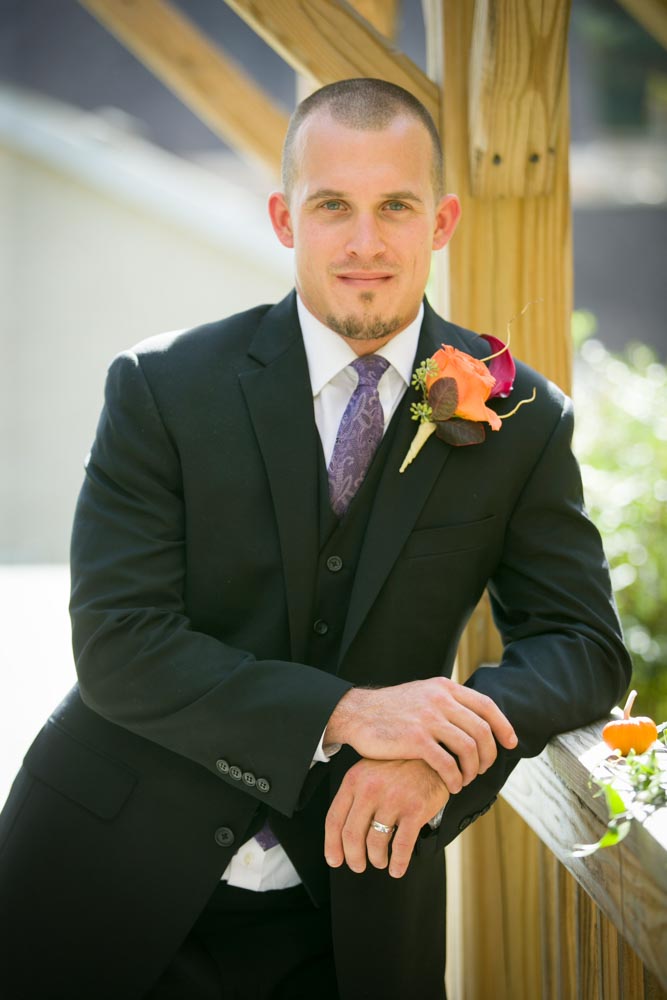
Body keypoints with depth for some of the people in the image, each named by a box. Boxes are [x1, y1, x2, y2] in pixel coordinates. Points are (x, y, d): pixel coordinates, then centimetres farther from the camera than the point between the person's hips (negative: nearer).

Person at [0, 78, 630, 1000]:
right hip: (116, 879, -1)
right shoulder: (162, 388, -8)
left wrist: (447, 748, -22)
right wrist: (345, 714, -27)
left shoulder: (518, 418, -2)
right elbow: (117, 642, -15)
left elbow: (587, 645, -2)